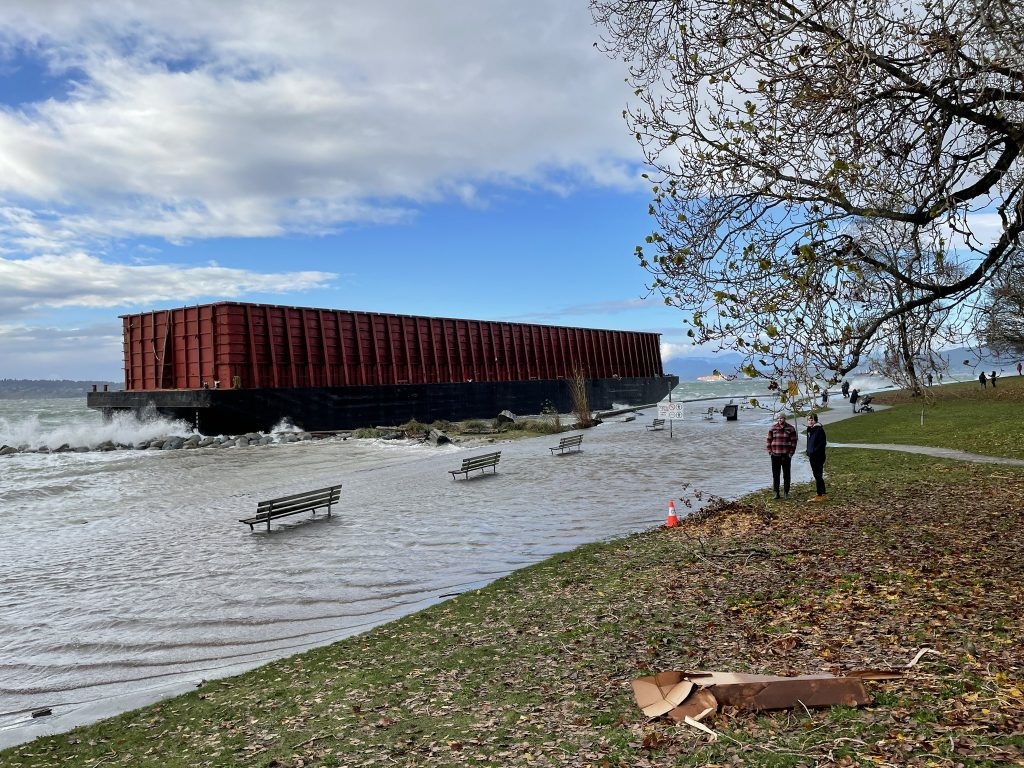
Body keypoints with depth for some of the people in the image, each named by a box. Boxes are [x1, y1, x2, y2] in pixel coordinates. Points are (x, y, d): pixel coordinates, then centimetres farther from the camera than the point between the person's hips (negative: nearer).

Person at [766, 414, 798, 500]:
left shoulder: (791, 428, 0)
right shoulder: (773, 428, 4)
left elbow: (794, 441, 1)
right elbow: (769, 440, 8)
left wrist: (791, 453, -5)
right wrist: (770, 451, 1)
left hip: (786, 455, -1)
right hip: (775, 455, 1)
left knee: (786, 475, 5)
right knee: (775, 475, 4)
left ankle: (786, 493, 14)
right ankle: (776, 493, 11)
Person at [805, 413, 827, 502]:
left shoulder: (819, 429, -13)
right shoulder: (809, 429, 14)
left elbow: (823, 442, -17)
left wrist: (815, 451, -19)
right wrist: (808, 452, 13)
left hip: (818, 457, -9)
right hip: (812, 456, 9)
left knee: (818, 475, -7)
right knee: (816, 475, 14)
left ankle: (820, 495, -4)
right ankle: (818, 493, 22)